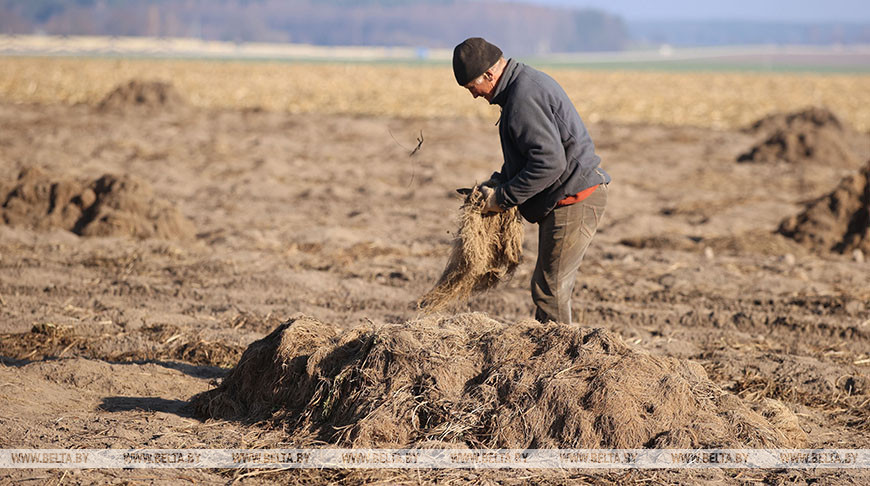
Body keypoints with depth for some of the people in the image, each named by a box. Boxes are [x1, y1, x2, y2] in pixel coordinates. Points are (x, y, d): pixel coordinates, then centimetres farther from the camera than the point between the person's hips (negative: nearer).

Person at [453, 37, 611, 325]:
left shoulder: (523, 99, -20)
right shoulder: (527, 82, 14)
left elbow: (549, 162, -26)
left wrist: (503, 197, -17)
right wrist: (498, 182, 10)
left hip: (573, 201, -11)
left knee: (549, 289, -5)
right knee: (554, 287, 16)